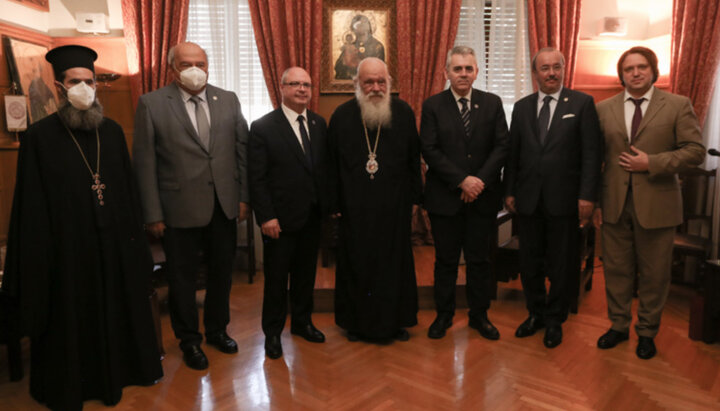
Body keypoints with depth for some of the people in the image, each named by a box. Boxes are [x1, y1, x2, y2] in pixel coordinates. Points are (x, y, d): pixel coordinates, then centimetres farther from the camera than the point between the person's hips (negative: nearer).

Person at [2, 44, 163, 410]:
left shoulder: (112, 131, 6)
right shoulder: (39, 137, -6)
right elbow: (31, 207, -7)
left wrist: (133, 236, 5)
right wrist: (36, 263, -9)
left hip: (113, 247, 4)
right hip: (67, 252, -3)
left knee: (115, 316, 16)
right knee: (70, 323, 12)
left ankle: (113, 379, 36)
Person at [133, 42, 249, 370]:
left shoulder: (228, 100, 5)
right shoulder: (151, 104, -4)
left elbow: (242, 149, 6)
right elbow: (144, 162, -6)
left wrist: (244, 196, 2)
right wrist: (153, 214, -8)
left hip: (224, 205, 3)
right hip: (180, 208, -3)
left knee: (222, 271, 16)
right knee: (182, 278, 11)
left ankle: (217, 330, 38)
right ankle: (189, 340, 32)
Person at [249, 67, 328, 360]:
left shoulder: (319, 124, 7)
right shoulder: (263, 127, -8)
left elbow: (325, 168, 8)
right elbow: (257, 178, -11)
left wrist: (329, 204, 2)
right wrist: (266, 217, -15)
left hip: (312, 217, 5)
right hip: (280, 219, -5)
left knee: (306, 273, 17)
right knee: (276, 279, 8)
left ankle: (302, 322, 36)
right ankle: (272, 333, 26)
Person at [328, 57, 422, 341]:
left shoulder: (403, 113, 2)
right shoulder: (342, 116, -1)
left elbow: (414, 159, 6)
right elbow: (332, 165, 1)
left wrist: (414, 197, 4)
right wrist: (334, 204, -1)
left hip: (394, 205, 1)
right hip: (355, 207, -1)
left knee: (395, 262, 10)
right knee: (356, 264, 8)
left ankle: (396, 321, 27)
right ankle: (356, 322, 26)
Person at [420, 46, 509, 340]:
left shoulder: (492, 103, 6)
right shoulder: (432, 106, 0)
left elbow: (502, 146, 1)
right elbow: (430, 151, -7)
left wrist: (480, 179, -12)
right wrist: (462, 180, -14)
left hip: (483, 196, 2)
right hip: (445, 197, -1)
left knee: (479, 258, 10)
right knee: (446, 260, 9)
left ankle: (479, 315, 26)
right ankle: (443, 315, 25)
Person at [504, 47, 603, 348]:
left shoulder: (582, 103, -2)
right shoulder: (521, 107, 8)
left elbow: (592, 152, -6)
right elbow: (512, 152, 9)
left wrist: (587, 195, -12)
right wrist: (509, 191, 5)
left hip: (563, 199, -3)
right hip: (528, 199, 3)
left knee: (560, 265, 9)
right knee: (529, 262, 12)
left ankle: (554, 320, 27)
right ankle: (535, 314, 31)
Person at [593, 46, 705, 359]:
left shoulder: (678, 106, 0)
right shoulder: (604, 109, 6)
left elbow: (695, 151, -4)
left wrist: (651, 163, -15)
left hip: (656, 205, -2)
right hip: (614, 204, 2)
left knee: (654, 274, 9)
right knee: (616, 271, 11)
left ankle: (647, 332, 27)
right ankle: (619, 325, 28)